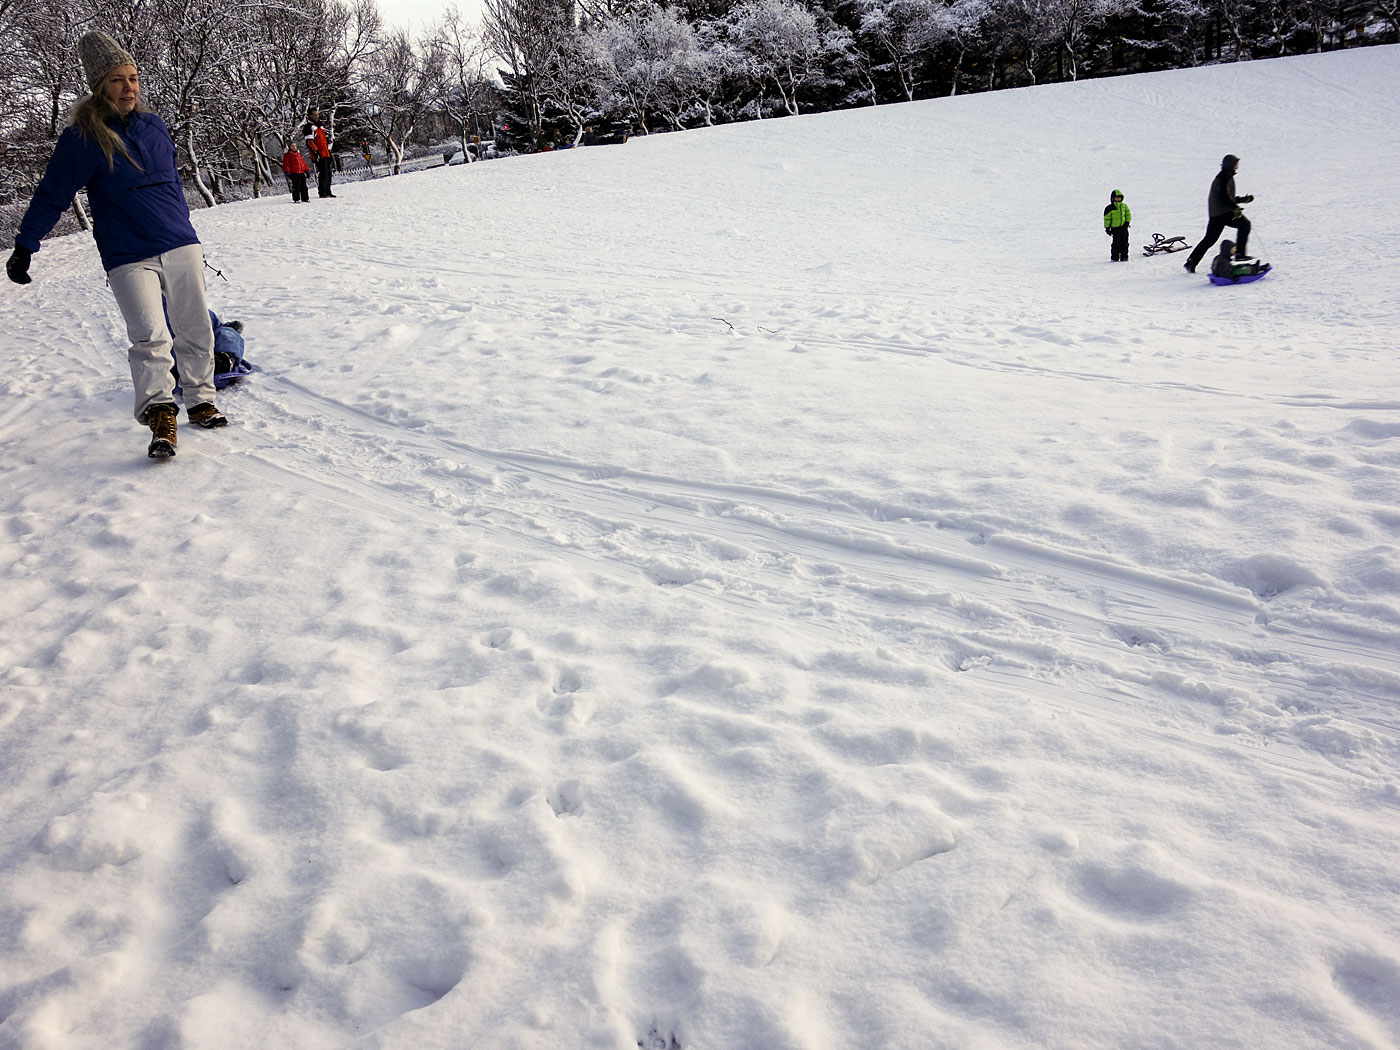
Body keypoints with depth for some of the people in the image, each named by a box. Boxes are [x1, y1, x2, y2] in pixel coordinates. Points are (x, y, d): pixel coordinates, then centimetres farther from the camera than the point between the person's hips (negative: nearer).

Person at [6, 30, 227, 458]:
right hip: (128, 258, -5)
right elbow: (52, 195, -2)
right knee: (150, 337, -18)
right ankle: (159, 414, -21)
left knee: (196, 330, 6)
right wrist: (24, 248, -2)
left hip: (181, 247, 5)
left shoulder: (154, 125, 8)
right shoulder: (82, 138, -5)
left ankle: (200, 401, 19)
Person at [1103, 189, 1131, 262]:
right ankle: (1115, 258, 2)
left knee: (1124, 243, 6)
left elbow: (1128, 215, 14)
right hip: (1115, 228, -5)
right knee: (1116, 244, -7)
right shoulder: (1110, 208, -4)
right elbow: (1107, 218, -3)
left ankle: (1124, 257, 13)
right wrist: (1107, 228, -8)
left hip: (1124, 228, 5)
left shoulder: (1124, 206, 11)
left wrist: (1127, 222, -2)